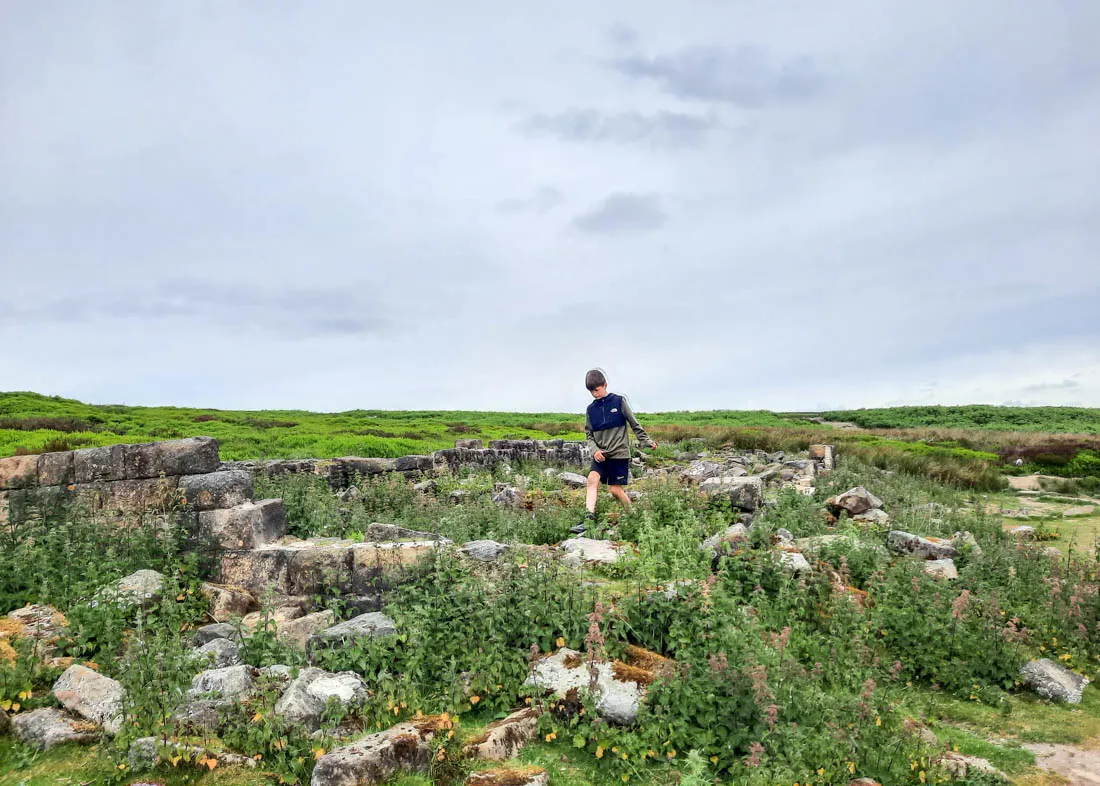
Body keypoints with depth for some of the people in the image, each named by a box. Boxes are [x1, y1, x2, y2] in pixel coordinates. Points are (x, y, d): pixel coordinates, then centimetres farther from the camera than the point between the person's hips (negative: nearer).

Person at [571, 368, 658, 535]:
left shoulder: (619, 401, -4)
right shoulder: (590, 409, 7)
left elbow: (634, 424, 1)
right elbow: (589, 435, 8)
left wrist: (647, 442, -2)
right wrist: (595, 450, -9)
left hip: (619, 453, -3)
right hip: (601, 454, 4)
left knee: (615, 490, -4)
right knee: (592, 479, -20)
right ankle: (588, 520, -27)